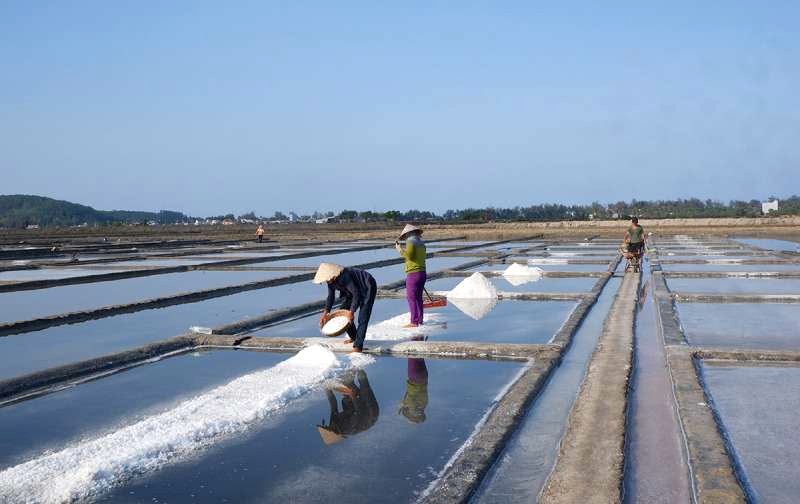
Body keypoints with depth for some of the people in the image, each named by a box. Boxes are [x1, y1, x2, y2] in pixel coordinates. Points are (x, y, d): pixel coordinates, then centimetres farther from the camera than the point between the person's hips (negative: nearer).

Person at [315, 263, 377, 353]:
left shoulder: (344, 277, -36)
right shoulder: (331, 280, -9)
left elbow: (356, 294, -32)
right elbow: (331, 296, 0)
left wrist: (352, 312, -30)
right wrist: (325, 313, -9)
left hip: (368, 288, -9)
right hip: (356, 290, 9)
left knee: (362, 319, -16)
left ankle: (358, 346, -17)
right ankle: (354, 337, 26)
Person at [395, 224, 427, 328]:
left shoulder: (411, 242, -9)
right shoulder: (421, 243, 15)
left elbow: (409, 255, -22)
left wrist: (400, 249, -10)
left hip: (413, 274, -8)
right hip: (422, 273, 8)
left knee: (411, 298, -6)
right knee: (418, 298, 14)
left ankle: (414, 321, -9)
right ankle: (419, 320, 18)